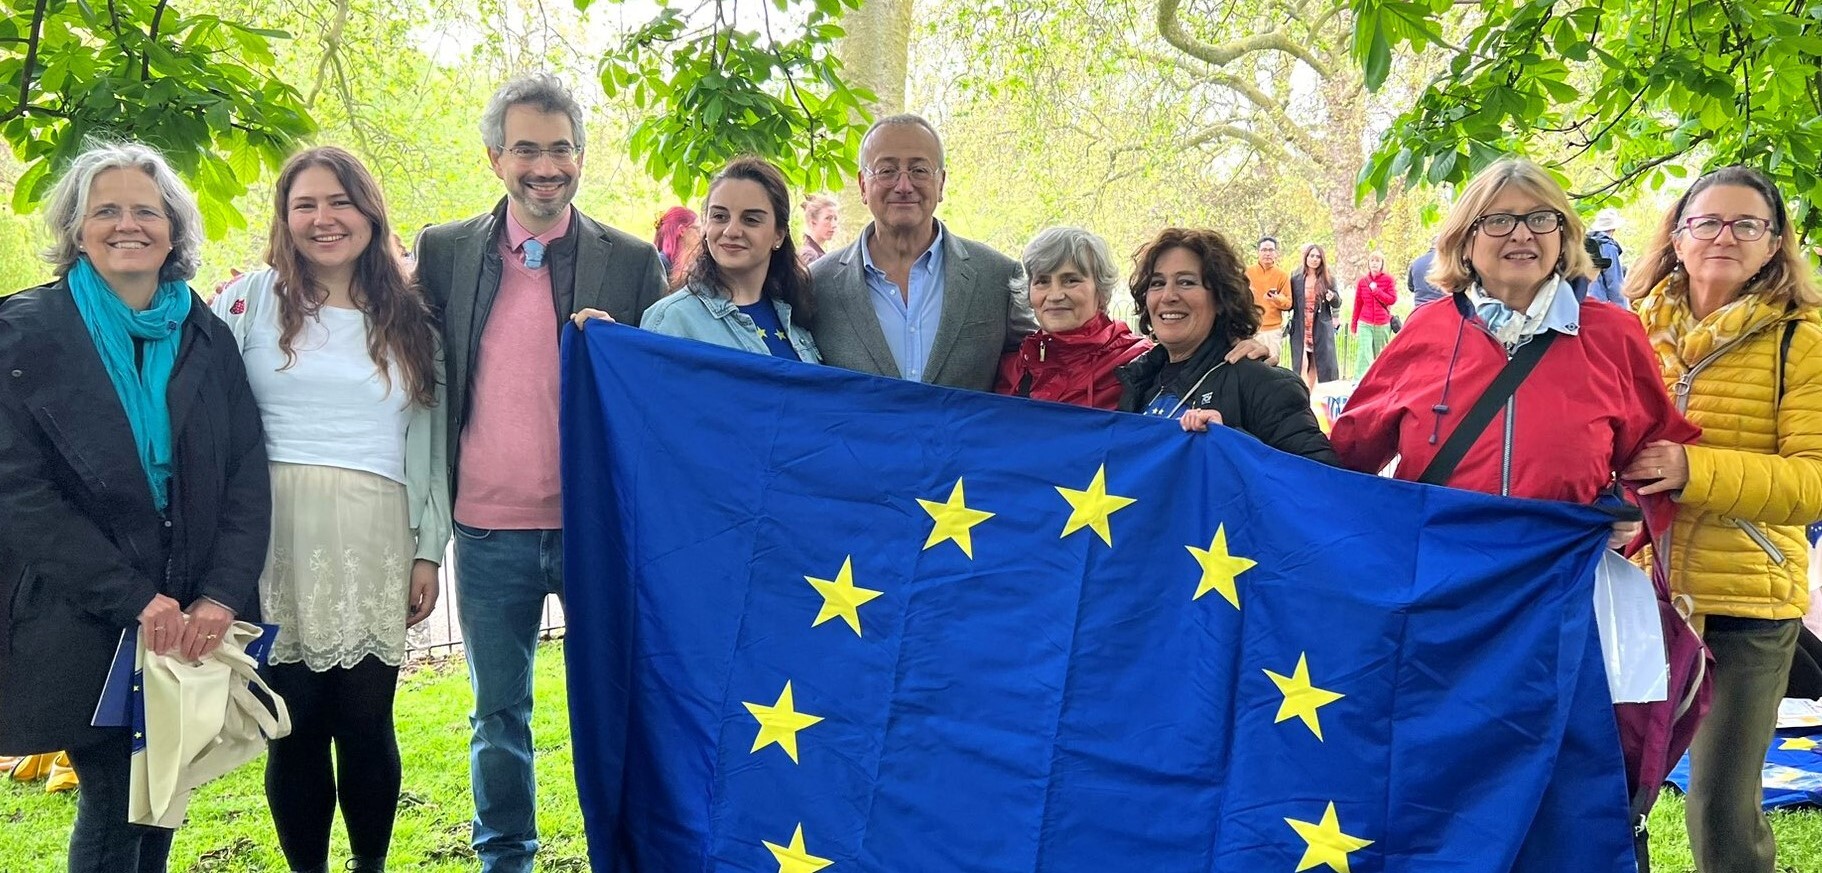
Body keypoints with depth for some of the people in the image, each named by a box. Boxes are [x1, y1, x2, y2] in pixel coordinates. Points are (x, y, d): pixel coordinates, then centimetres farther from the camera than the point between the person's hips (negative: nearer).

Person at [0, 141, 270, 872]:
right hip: (81, 627, -3)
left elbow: (248, 478, 2)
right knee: (114, 805, 0)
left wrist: (221, 597, -13)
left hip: (193, 623, 3)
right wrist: (134, 600, -18)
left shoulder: (207, 338, 6)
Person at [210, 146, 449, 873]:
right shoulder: (253, 301, 6)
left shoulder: (409, 319, 13)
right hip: (276, 541, -1)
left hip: (374, 542, 1)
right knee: (295, 724, 1)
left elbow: (432, 438, 13)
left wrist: (430, 551, 7)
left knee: (365, 723, 1)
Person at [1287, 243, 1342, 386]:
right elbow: (1290, 303, 7)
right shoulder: (1296, 279, 4)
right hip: (1300, 329, 0)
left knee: (1325, 365, 1)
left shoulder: (1328, 279, 4)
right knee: (1301, 366, -3)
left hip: (1321, 329, 0)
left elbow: (1338, 304, 5)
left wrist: (1332, 297, -18)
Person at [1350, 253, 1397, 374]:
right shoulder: (1362, 281, 6)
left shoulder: (1388, 280, 2)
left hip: (1383, 324, 0)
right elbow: (1357, 304, 11)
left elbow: (1392, 299, -6)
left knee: (1380, 356, 7)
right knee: (1364, 353, -13)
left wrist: (1376, 290, -13)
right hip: (1365, 323, 0)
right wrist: (1354, 324, 14)